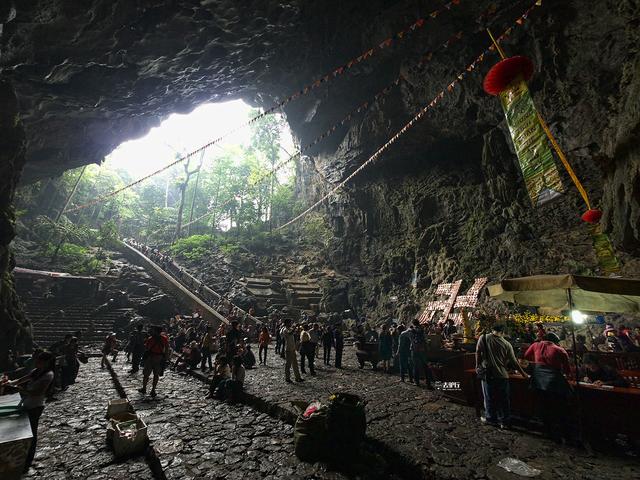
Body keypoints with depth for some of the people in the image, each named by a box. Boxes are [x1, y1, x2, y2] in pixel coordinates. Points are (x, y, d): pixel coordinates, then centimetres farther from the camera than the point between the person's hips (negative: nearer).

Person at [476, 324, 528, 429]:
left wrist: (478, 366, 8)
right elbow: (514, 362, 3)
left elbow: (478, 353, -5)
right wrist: (524, 375, 17)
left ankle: (490, 418, 25)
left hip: (488, 374, -1)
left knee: (489, 398, 12)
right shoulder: (507, 344, -2)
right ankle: (504, 421, 23)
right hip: (502, 375, 2)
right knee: (503, 399, 14)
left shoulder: (484, 338, -6)